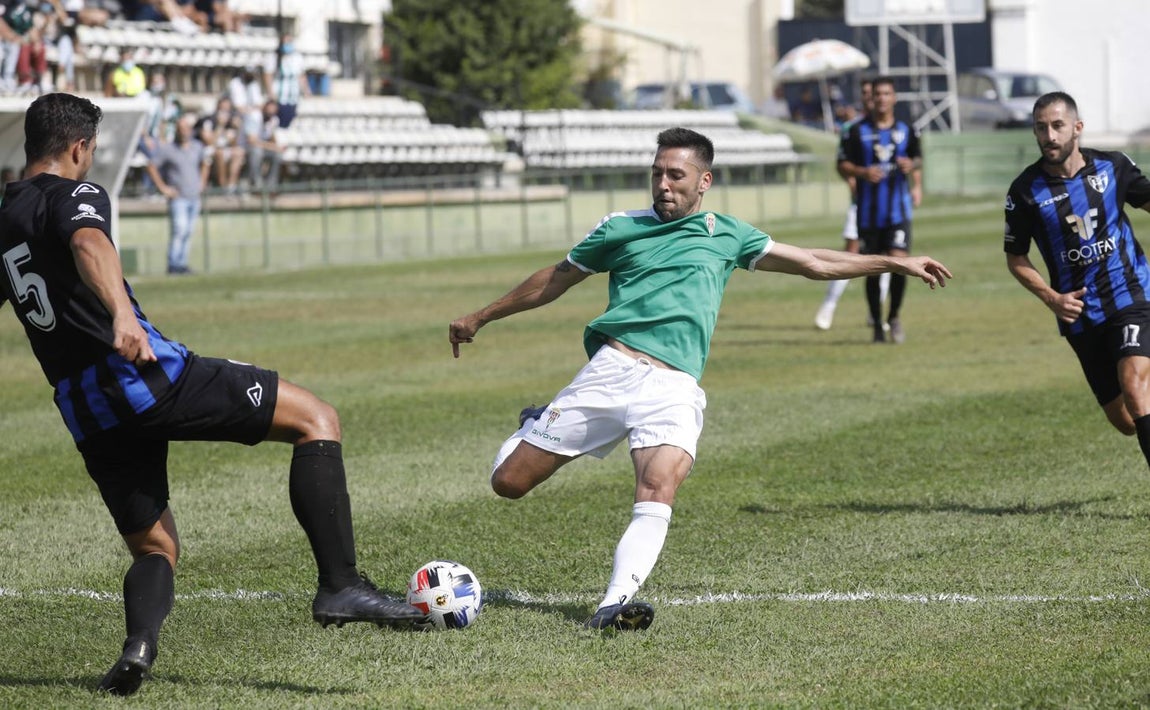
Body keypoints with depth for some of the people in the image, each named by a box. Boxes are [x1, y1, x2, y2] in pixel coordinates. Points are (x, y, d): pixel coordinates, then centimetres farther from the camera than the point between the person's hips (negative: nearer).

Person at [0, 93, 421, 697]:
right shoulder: (74, 195, -3)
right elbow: (89, 246, -26)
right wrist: (121, 313, -43)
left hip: (87, 414, 8)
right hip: (145, 373, -7)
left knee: (154, 548, 19)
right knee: (316, 420, -1)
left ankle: (138, 643, -15)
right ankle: (340, 584, -13)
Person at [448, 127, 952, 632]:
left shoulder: (727, 236, 19)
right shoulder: (621, 228, 15)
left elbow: (815, 263, 26)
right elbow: (555, 280, 26)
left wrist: (896, 262, 25)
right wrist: (480, 318, 30)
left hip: (675, 388, 0)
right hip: (612, 367, 0)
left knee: (658, 490, -29)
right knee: (509, 482, -2)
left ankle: (615, 604, -40)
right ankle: (534, 429, 32)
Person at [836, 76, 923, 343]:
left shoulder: (906, 131, 6)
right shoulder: (858, 131, 0)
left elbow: (918, 159, 19)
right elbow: (842, 165, 2)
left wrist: (912, 166, -4)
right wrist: (862, 172, -17)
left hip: (898, 209, 0)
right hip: (868, 209, 0)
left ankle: (894, 317, 8)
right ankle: (877, 325, 18)